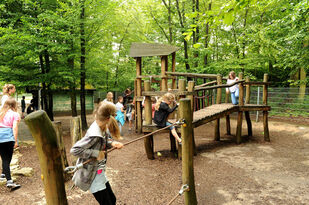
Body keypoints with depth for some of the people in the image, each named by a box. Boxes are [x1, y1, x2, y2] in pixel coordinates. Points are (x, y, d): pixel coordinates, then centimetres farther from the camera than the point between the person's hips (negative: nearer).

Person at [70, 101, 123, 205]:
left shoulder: (103, 128, -5)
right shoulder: (94, 135, -30)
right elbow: (74, 150, -31)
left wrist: (112, 143, -8)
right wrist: (96, 153, -29)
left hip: (100, 172, 8)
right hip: (92, 176, -8)